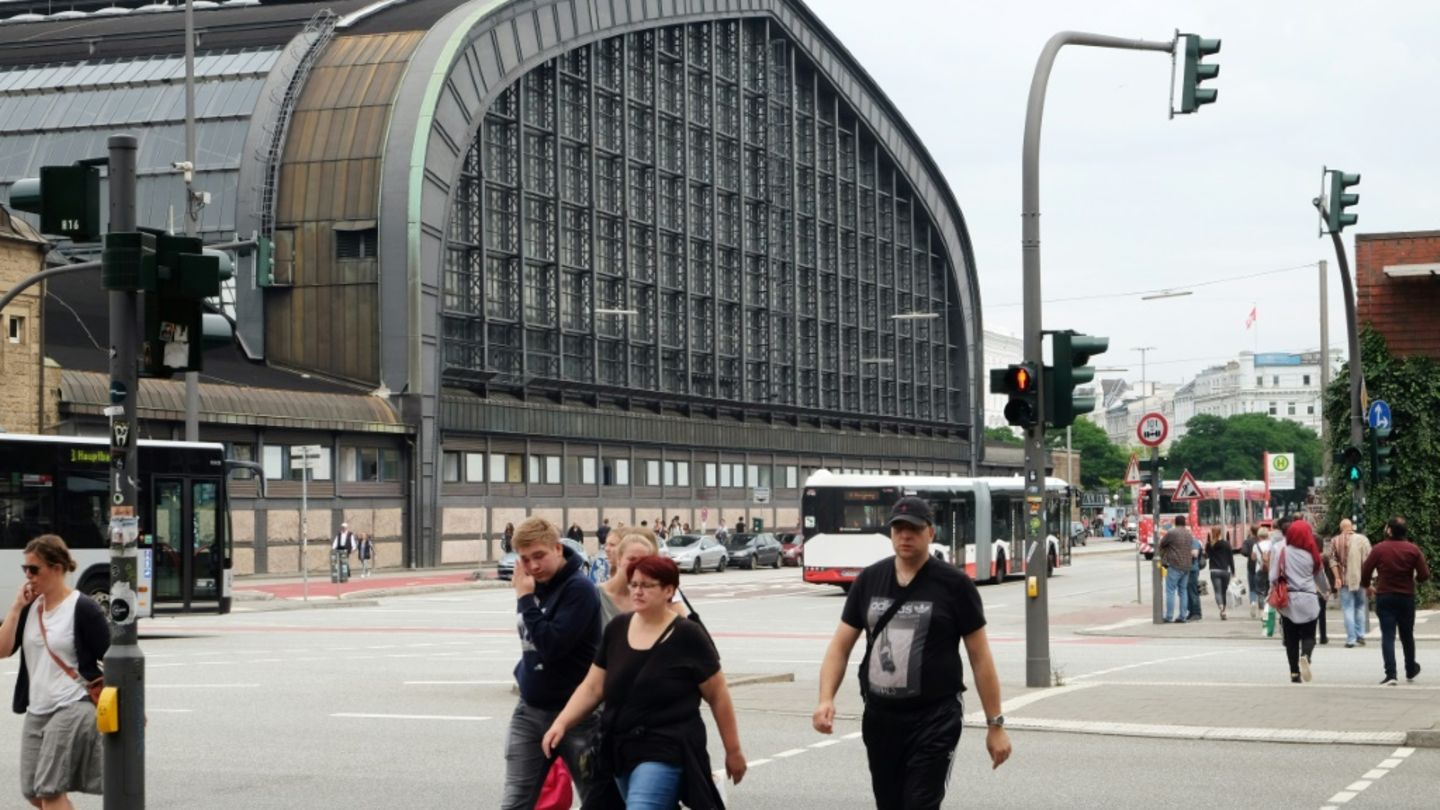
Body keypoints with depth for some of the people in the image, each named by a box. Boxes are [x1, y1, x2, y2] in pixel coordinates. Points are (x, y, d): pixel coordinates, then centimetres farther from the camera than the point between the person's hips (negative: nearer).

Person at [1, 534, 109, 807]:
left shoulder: (83, 609, -10)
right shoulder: (30, 607, 8)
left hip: (73, 709, -7)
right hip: (37, 711, 7)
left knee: (49, 791, -13)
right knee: (34, 792, 9)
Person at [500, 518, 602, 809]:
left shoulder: (579, 589, -17)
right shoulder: (533, 586, 5)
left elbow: (552, 645, -26)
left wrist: (526, 599, -21)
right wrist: (525, 674, 8)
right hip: (529, 711, 7)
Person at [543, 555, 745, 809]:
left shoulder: (688, 636, -9)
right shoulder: (617, 629, 6)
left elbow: (718, 696, -2)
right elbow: (592, 687, 10)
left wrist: (733, 750, 2)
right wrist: (561, 723, -3)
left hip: (666, 753, -6)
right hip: (622, 751, 7)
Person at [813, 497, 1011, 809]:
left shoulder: (954, 584, -5)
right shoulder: (869, 580, 5)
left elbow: (980, 657, -2)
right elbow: (840, 646, 6)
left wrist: (995, 724, -4)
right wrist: (826, 699, -11)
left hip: (934, 721, -5)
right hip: (879, 718, 5)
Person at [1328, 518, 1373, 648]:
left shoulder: (1335, 541, -1)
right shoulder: (1362, 539, -1)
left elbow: (1333, 561, -6)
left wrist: (1337, 578, -6)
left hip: (1345, 580, -1)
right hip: (1360, 578, 1)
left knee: (1348, 609, 3)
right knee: (1360, 606, 18)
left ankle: (1351, 639, -2)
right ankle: (1360, 635, 14)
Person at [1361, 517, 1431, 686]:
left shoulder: (1379, 549, -10)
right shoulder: (1413, 550, -6)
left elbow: (1365, 572, -9)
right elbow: (1424, 575, -7)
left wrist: (1367, 586, 12)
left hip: (1384, 597, -2)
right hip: (1406, 597, 2)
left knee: (1387, 636, -3)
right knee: (1407, 635, 17)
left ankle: (1390, 674, -14)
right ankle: (1411, 672, 31)